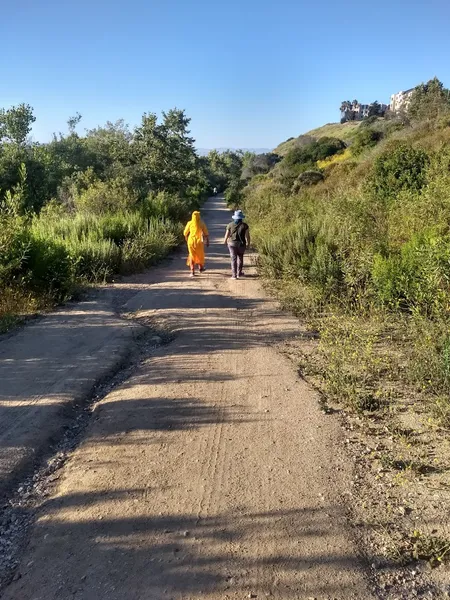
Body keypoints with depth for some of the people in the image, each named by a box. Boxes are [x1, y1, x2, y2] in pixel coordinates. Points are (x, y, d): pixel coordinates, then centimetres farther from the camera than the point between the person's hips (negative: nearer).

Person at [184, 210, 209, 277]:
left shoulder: (190, 223, -6)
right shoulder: (201, 223, -9)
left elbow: (185, 233, 4)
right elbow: (206, 233, -8)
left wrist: (187, 239, 21)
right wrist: (207, 241, 1)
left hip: (191, 241, 0)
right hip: (199, 242, 0)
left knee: (192, 256, 11)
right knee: (200, 255, 21)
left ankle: (192, 271, 2)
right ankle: (200, 268, 39)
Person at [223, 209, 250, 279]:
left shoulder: (230, 225, -6)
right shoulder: (244, 225, -8)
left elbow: (227, 234, 1)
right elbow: (247, 236, -7)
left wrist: (225, 241, 20)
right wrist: (248, 243, 10)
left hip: (232, 243, 0)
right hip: (241, 244, 0)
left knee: (233, 259, 4)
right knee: (240, 257, 20)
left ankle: (234, 275, 1)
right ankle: (239, 273, 24)